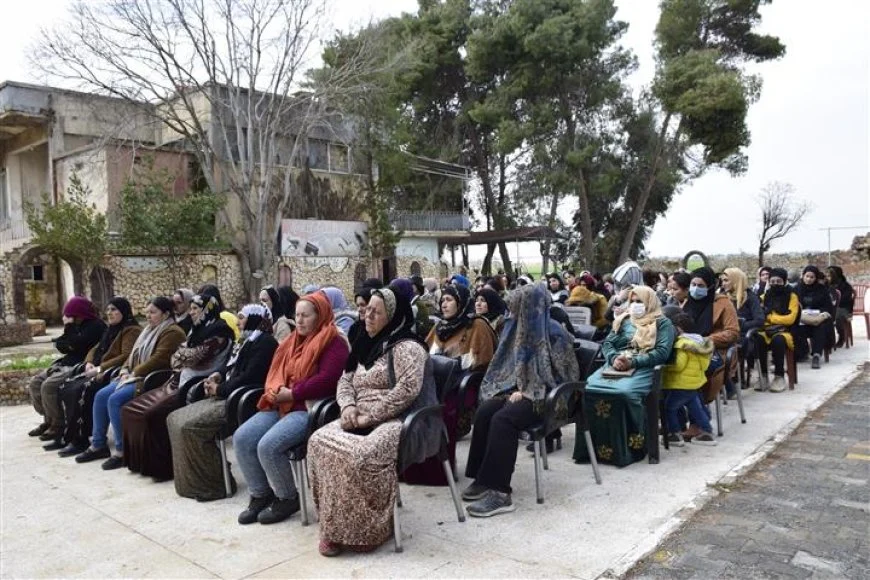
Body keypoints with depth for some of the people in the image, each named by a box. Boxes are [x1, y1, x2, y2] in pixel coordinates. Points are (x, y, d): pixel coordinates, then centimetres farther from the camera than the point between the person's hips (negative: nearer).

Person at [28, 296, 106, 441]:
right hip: (66, 363, 10)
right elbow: (61, 346, 14)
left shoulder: (96, 326, -13)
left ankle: (59, 425, -11)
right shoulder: (77, 325, 15)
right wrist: (67, 345, -8)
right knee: (35, 383, 3)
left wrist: (70, 327, -12)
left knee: (48, 386, -23)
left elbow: (77, 345, -22)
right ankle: (48, 420, 12)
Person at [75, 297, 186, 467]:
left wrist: (134, 373, -16)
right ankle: (98, 445, 6)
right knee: (101, 395, -3)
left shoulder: (173, 332, -10)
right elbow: (134, 354, 23)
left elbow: (158, 359, -21)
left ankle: (122, 451, -16)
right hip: (136, 376, 10)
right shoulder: (150, 330, 22)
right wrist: (125, 370, 5)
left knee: (115, 399, -25)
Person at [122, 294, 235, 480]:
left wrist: (180, 354, 3)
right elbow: (177, 358, 16)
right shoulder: (198, 329, 20)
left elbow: (195, 357, -16)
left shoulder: (218, 330, -10)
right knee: (132, 409, 1)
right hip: (183, 381, 10)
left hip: (197, 385, -10)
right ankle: (142, 460, 7)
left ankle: (163, 466, -10)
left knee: (155, 414, -24)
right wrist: (183, 357, -6)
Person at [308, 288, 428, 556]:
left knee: (358, 454, -35)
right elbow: (345, 380, 21)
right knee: (319, 442, -20)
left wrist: (369, 416, -18)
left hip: (393, 421, -8)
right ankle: (334, 525, -14)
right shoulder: (366, 345, 21)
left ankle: (368, 529, -14)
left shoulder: (406, 347, -6)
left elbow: (407, 390, -19)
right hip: (360, 420, 8)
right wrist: (349, 406, -2)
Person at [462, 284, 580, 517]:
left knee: (502, 419, -31)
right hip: (519, 388, 7)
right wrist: (515, 389, -3)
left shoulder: (553, 332, -9)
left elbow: (559, 373, -11)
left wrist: (526, 392, -15)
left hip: (543, 395, -7)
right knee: (483, 413, -21)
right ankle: (484, 478, -14)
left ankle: (500, 492, -28)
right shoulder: (520, 327, 12)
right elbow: (509, 365, 17)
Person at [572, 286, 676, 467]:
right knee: (590, 388, -26)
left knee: (624, 392, -37)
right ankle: (593, 446, -22)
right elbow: (607, 343, 17)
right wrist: (614, 358, -6)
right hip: (615, 367, 4)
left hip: (644, 369, -4)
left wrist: (633, 362, -14)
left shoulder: (662, 323, 12)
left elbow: (662, 352, -2)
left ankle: (626, 448, -24)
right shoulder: (623, 320, 27)